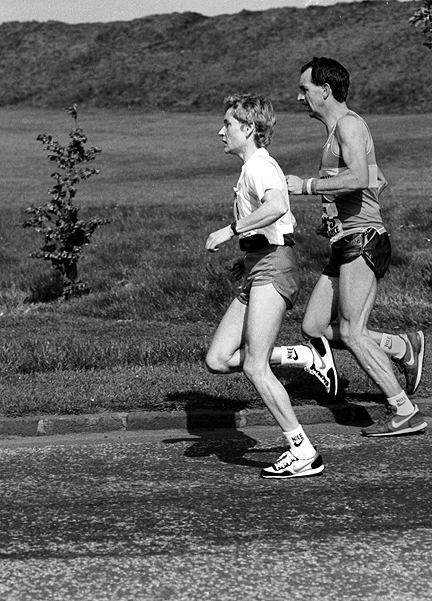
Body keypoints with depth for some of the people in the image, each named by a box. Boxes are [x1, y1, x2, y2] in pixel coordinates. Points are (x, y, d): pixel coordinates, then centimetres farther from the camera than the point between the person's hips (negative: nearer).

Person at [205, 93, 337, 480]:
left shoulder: (259, 166, -10)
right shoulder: (256, 167, 22)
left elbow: (277, 206, -32)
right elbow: (285, 221, 31)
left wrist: (230, 230, -26)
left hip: (273, 268, -10)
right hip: (259, 272, 10)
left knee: (254, 368, -11)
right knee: (218, 360, 3)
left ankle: (304, 453, -6)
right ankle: (308, 357, 9)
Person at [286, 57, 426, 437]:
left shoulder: (348, 124, -10)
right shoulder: (339, 129, 21)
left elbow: (359, 178, -27)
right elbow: (379, 182, 31)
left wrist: (306, 186, -21)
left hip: (361, 242, -10)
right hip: (347, 247, 10)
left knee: (351, 333, -10)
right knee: (314, 328, 6)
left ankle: (405, 413, -2)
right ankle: (404, 349, 14)